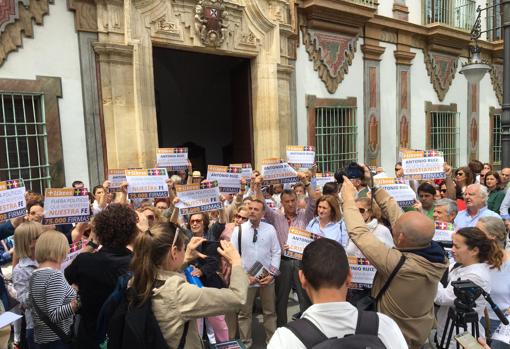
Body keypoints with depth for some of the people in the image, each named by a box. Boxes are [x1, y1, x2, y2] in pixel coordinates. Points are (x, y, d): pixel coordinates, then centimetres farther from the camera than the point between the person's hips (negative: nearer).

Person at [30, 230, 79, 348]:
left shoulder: (34, 274, 6)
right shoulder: (55, 275, -22)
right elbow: (53, 315, -26)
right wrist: (73, 306, -39)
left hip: (41, 337, 9)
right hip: (58, 338, -9)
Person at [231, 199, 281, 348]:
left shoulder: (270, 229, -3)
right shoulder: (239, 230, -6)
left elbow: (276, 252, 0)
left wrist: (272, 273, -9)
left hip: (267, 278, 1)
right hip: (246, 278, -1)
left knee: (270, 311, 16)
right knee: (244, 313, 12)